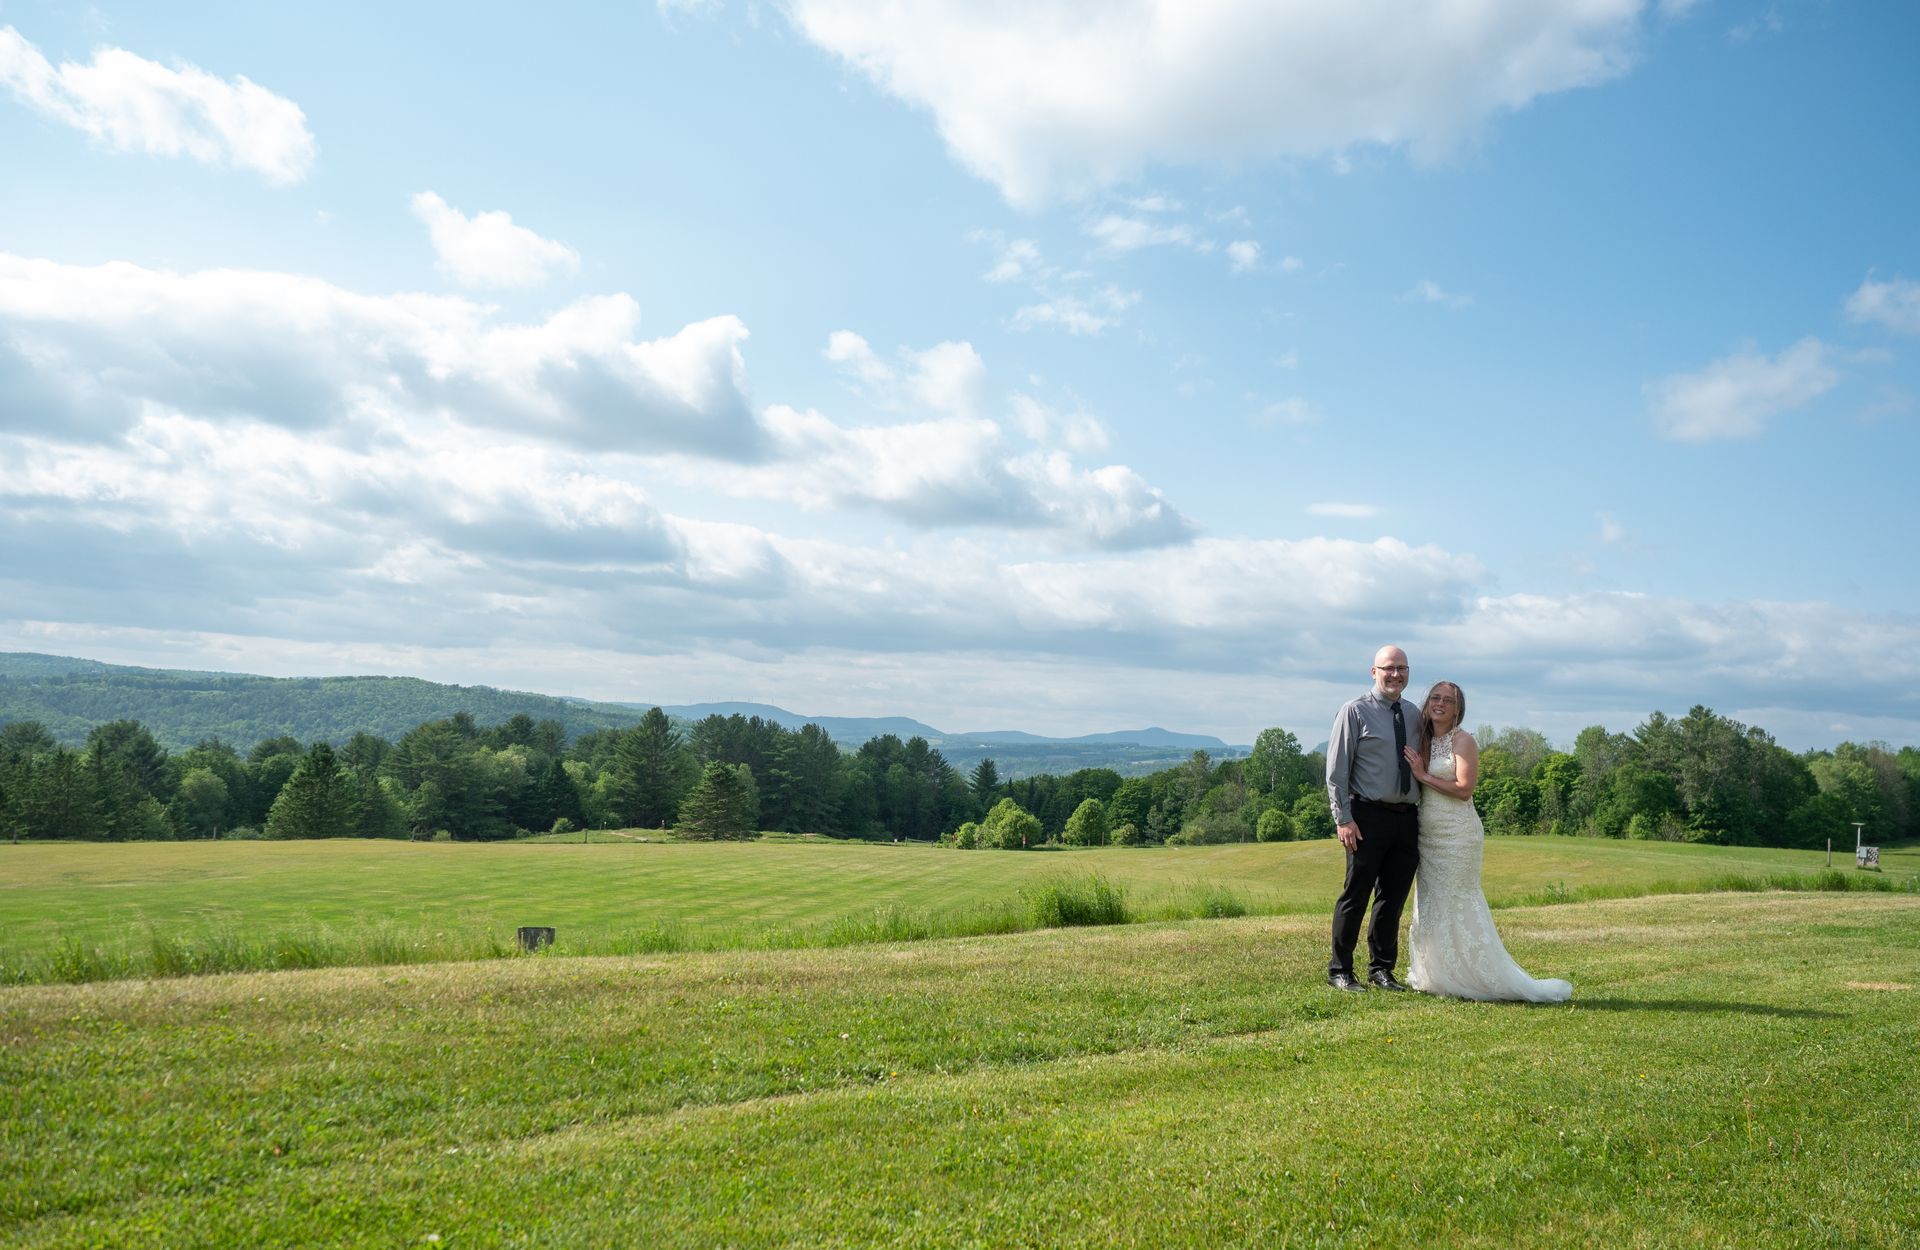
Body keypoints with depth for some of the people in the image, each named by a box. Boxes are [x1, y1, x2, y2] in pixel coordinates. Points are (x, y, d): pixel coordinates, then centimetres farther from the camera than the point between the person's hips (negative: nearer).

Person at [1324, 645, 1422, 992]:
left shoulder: (1413, 715, 13)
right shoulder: (1355, 712, -4)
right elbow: (1336, 770, -7)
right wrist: (1343, 819, -13)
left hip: (1408, 818, 5)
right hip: (1368, 817, -5)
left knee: (1394, 898, 11)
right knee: (1355, 897, 0)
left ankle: (1381, 970, 23)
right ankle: (1340, 971, 10)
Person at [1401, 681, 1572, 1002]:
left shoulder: (1463, 741, -9)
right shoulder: (1426, 742, 13)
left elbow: (1464, 789, -18)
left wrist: (1424, 775, -14)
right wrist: (1415, 769, 1)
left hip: (1456, 834, -8)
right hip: (1429, 835, 8)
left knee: (1455, 906, -6)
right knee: (1431, 906, 11)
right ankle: (1440, 977, 20)